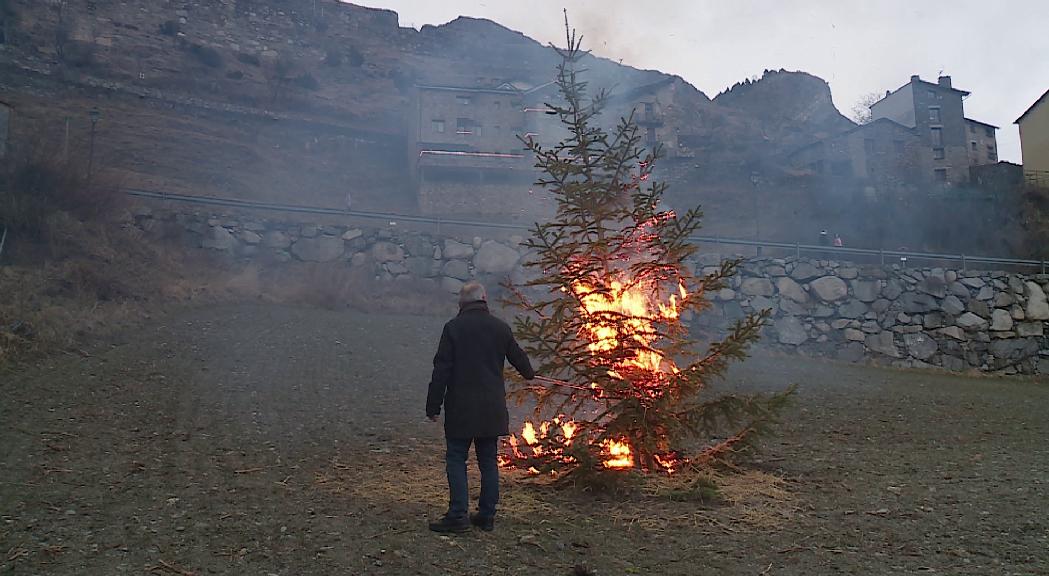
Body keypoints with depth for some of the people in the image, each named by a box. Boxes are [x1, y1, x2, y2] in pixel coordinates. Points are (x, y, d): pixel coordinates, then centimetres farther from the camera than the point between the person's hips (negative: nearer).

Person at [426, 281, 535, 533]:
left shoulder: (453, 327, -7)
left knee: (456, 459, 3)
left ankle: (458, 515, -2)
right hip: (492, 408, 4)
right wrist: (529, 374, 40)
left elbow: (441, 369, -9)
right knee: (489, 460, 11)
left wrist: (433, 405, -4)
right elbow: (518, 357, 18)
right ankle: (487, 515, 16)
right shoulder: (501, 327, 4)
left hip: (461, 408, -4)